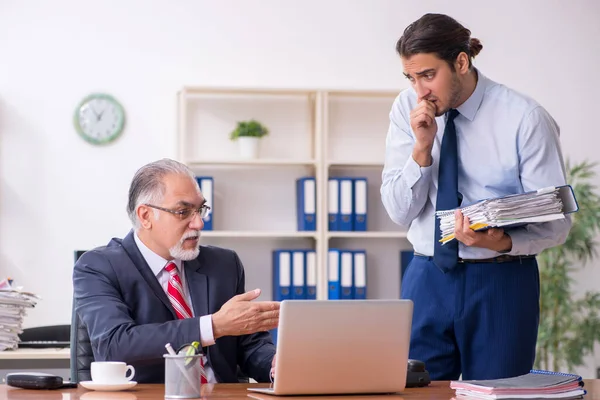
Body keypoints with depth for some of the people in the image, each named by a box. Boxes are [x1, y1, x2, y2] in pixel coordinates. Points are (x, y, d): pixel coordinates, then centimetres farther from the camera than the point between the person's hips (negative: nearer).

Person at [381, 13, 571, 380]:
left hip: (501, 283, -3)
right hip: (427, 280, 3)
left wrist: (502, 243, -27)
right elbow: (400, 212, -1)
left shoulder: (525, 118, -11)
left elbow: (556, 223, -8)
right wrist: (422, 147, -16)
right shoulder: (407, 109, 0)